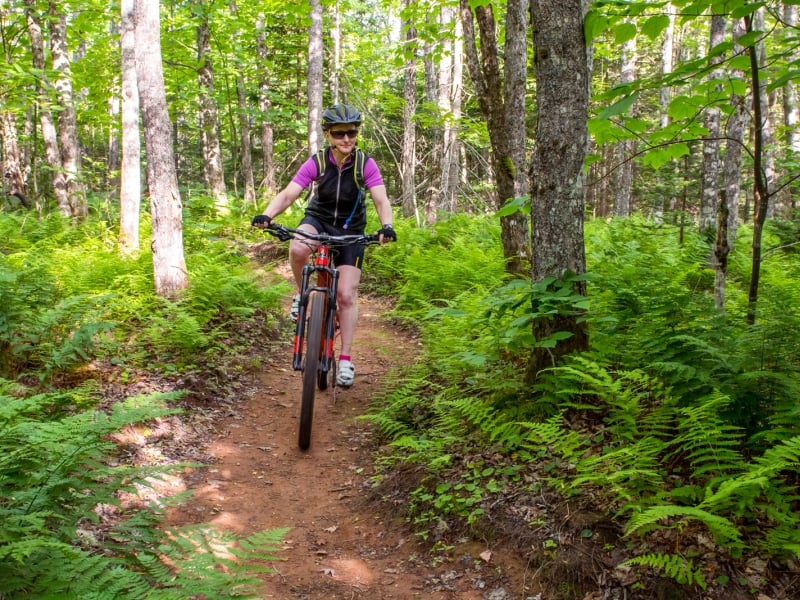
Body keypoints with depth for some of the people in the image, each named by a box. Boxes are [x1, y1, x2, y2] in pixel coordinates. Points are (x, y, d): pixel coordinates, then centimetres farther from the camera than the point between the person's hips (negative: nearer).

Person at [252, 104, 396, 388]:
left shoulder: (366, 164, -18)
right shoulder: (316, 163, -17)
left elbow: (381, 200, -25)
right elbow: (287, 194, -25)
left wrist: (387, 226, -46)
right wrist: (266, 215, -43)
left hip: (351, 231, 0)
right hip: (318, 219, 0)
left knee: (346, 296, -7)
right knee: (297, 248, -36)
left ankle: (345, 360, 3)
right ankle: (302, 294, -7)